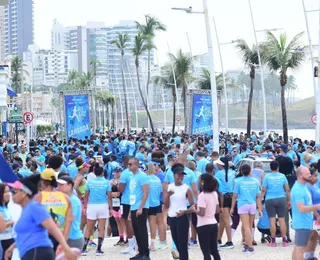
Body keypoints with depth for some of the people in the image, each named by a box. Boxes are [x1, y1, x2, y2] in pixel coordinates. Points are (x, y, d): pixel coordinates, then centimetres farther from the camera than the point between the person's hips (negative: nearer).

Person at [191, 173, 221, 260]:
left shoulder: (202, 195, -17)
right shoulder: (214, 194, 6)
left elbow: (202, 213, -20)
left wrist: (194, 210, -3)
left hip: (204, 226, -7)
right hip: (213, 224, 7)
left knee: (206, 252, -2)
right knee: (214, 250, 14)